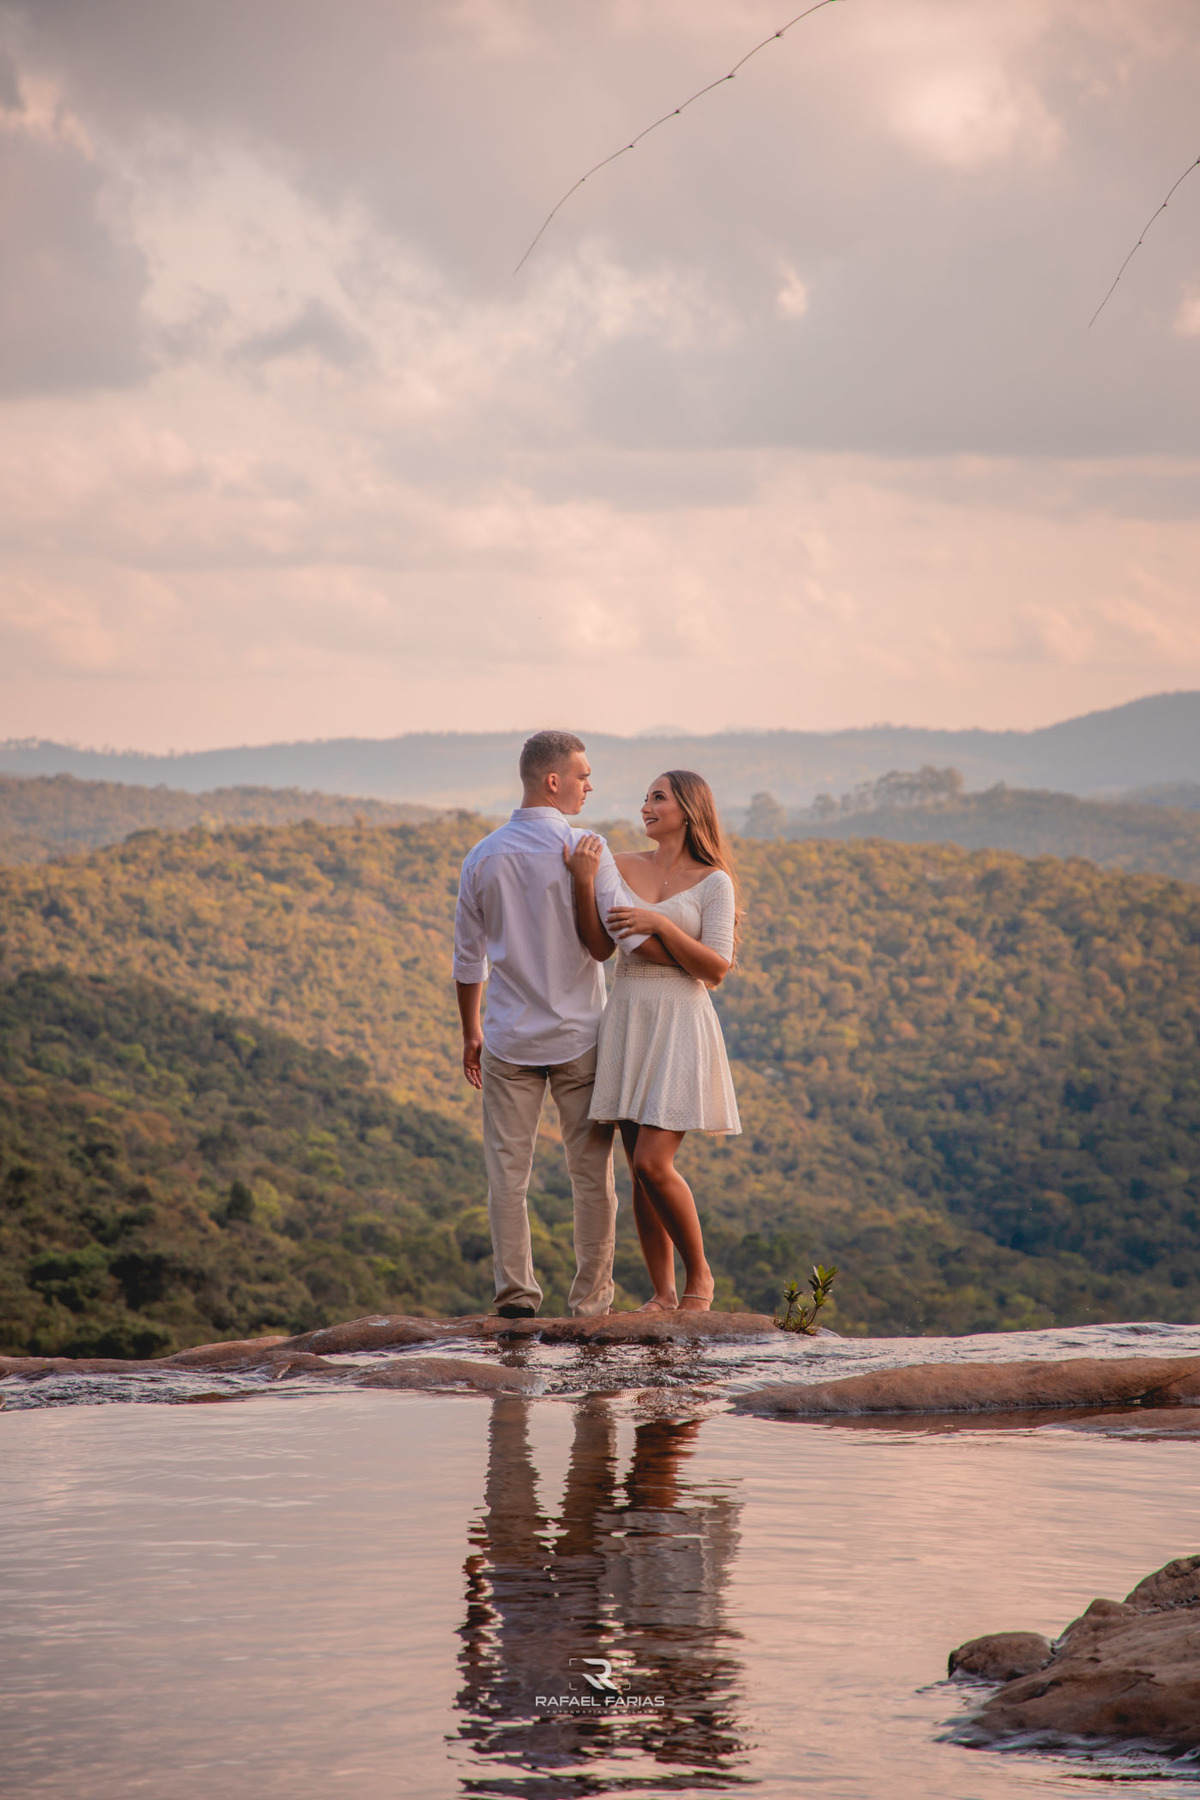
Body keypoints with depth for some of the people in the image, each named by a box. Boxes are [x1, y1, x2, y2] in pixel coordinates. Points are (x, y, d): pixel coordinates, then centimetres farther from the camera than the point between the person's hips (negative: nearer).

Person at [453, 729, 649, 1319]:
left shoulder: (483, 857, 4)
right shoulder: (587, 849, -9)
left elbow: (469, 959, 11)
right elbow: (625, 936, -15)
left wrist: (470, 1032, 21)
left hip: (508, 1042, 3)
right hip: (578, 1036, -3)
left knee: (508, 1172, 5)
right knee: (591, 1173, 5)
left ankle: (516, 1296, 2)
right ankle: (590, 1300, 6)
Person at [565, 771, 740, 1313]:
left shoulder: (712, 882, -3)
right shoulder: (623, 866, 8)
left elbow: (716, 968, -8)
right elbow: (600, 948, -1)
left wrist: (661, 924, -17)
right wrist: (584, 883, -13)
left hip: (679, 1026, -5)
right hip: (627, 1023, 5)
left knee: (653, 1164, -14)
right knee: (640, 1171, 5)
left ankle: (699, 1275, 5)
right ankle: (662, 1294, 13)